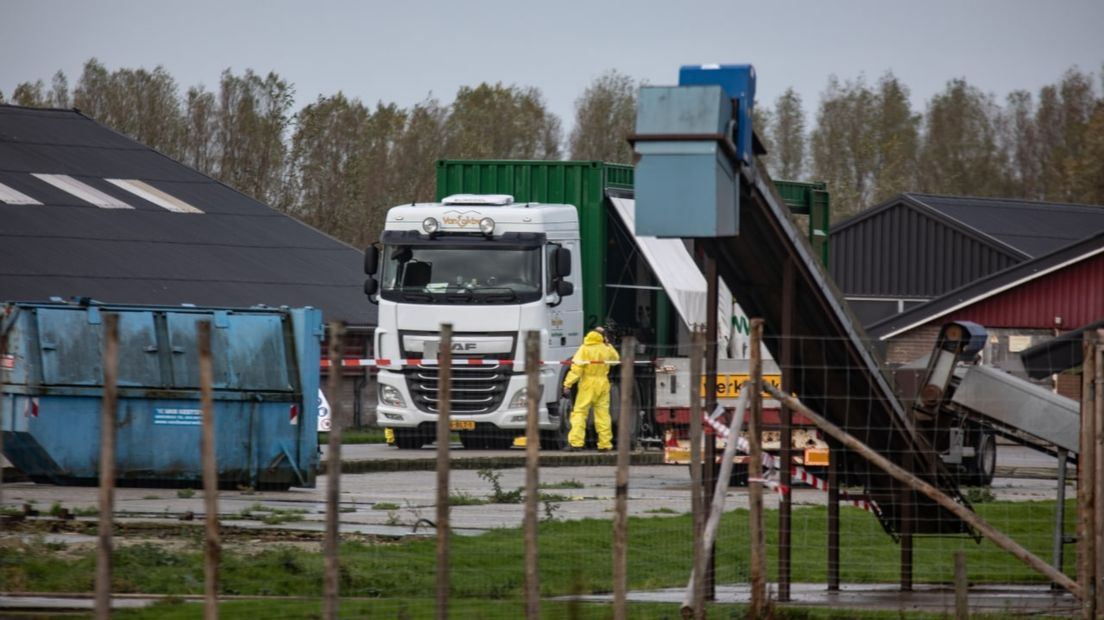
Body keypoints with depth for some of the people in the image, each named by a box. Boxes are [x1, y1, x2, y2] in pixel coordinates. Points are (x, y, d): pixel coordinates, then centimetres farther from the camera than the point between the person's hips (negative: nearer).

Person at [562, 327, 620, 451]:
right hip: (603, 384, 3)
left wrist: (568, 384, -12)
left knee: (579, 412, -2)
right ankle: (605, 444, 8)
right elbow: (616, 359, 24)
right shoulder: (607, 349, 3)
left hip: (588, 384, -3)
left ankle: (576, 442, -12)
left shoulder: (584, 349, -7)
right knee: (603, 413, 8)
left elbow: (576, 368, -14)